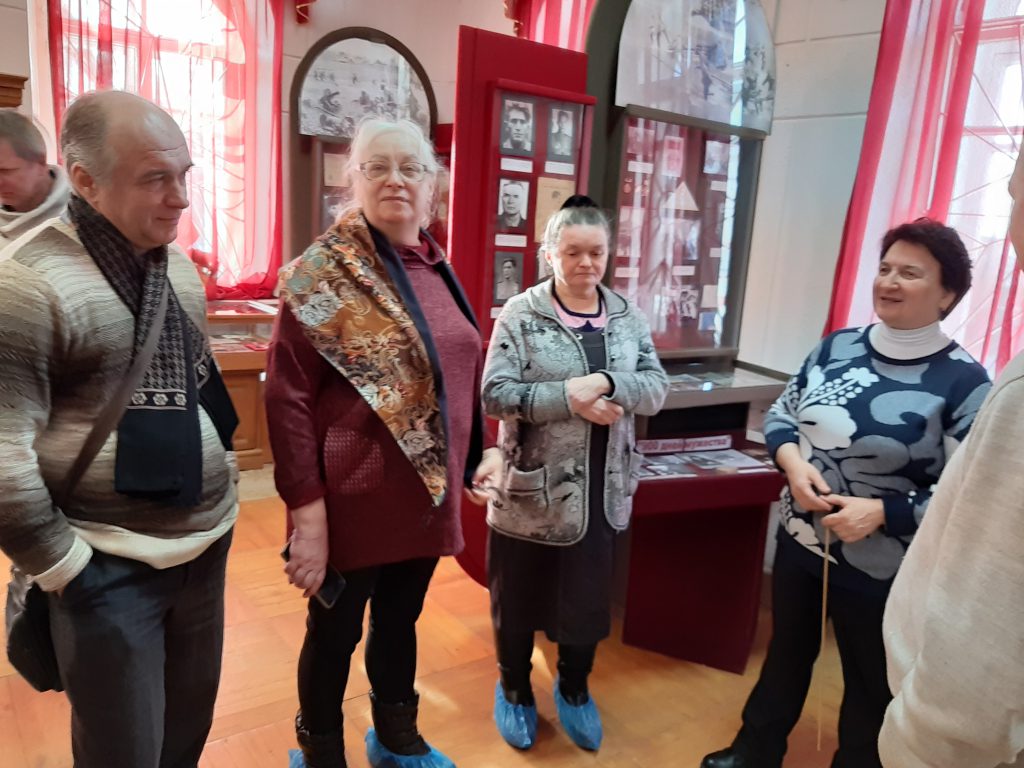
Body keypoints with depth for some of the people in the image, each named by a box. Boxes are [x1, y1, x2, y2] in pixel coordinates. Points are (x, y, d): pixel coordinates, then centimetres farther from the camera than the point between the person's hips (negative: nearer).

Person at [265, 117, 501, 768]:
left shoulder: (437, 271, 7)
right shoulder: (323, 273, -13)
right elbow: (287, 397, -16)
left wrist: (482, 451, 12)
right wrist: (307, 509, -19)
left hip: (427, 494, 6)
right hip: (355, 499, -6)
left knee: (400, 621, 23)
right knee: (335, 632, 14)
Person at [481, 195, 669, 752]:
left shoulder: (627, 317, 3)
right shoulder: (520, 314, -10)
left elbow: (657, 389, -3)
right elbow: (495, 394, -17)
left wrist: (607, 383, -22)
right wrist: (572, 399, -24)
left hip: (603, 491, 4)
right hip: (530, 489, -3)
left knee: (589, 598, 19)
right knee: (518, 598, 15)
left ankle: (573, 689, 44)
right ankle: (514, 689, 41)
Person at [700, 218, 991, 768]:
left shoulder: (964, 382, -15)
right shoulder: (838, 346, 0)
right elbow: (780, 414, 8)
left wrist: (880, 513, -25)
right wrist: (793, 462, -12)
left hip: (880, 572, -5)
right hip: (798, 544, 5)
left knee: (871, 689, 18)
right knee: (785, 657, 25)